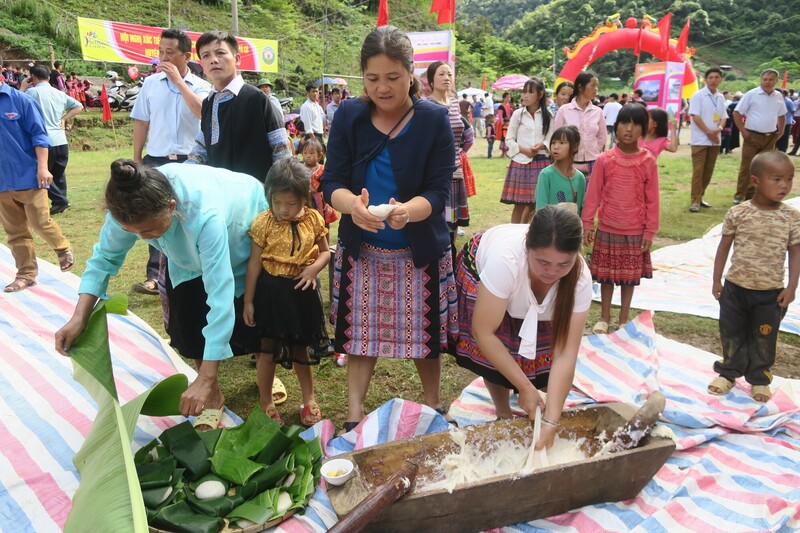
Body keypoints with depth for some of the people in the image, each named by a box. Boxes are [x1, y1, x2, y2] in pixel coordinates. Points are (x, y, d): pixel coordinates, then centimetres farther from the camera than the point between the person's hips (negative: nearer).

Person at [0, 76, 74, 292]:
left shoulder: (19, 100, -6)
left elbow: (38, 134, -6)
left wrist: (42, 167, -12)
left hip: (28, 175, -4)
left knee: (40, 222, 1)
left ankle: (64, 249, 29)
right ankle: (26, 274, 18)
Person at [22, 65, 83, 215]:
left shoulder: (32, 92, -6)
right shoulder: (60, 93, 12)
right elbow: (79, 106, 20)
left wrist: (23, 88, 10)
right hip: (61, 141, 6)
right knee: (58, 174, 15)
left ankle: (59, 200, 0)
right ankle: (59, 202, 18)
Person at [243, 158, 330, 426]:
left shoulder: (314, 220, -7)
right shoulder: (263, 222, -13)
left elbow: (324, 252, 6)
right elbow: (254, 263, -8)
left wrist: (314, 268, -17)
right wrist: (248, 301, -5)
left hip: (302, 291, 2)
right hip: (271, 291, -2)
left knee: (300, 348, 18)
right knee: (268, 348, 9)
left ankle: (309, 399, 34)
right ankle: (265, 401, 28)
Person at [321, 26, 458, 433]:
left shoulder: (434, 119, -8)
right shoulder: (348, 116, -4)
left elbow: (439, 190, -13)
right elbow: (332, 183, -9)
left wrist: (408, 210, -36)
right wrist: (352, 204, -33)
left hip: (420, 250, -1)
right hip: (361, 249, 2)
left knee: (424, 332, 11)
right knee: (360, 331, 9)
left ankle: (432, 405, 34)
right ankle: (353, 415, 24)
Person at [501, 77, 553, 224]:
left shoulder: (547, 116, 5)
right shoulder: (518, 114, 1)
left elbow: (551, 139, 6)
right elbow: (509, 140, 1)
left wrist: (542, 146, -15)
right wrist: (523, 150, -14)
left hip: (541, 162, 2)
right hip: (521, 162, -2)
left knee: (536, 202, 4)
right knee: (520, 203, -1)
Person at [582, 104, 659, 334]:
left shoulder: (648, 162, -5)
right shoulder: (604, 160, -5)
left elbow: (652, 199, -2)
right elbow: (593, 193, -1)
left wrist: (650, 231, -2)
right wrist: (587, 223, -4)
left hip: (635, 231, 0)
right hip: (607, 229, 0)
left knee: (630, 276, 10)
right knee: (606, 274, 9)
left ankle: (624, 319, 26)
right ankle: (604, 317, 24)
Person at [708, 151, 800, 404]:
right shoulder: (738, 213, -10)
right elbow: (724, 247, -1)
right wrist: (717, 281, 0)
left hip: (771, 292, 0)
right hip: (735, 287, 0)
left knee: (764, 338, 13)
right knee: (731, 333, 15)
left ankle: (759, 378, 32)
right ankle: (728, 373, 33)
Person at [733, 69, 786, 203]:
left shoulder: (779, 96, 9)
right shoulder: (751, 94, -7)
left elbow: (781, 115, 21)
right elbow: (737, 113, -7)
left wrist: (780, 131, 10)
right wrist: (743, 131, -11)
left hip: (770, 138, 5)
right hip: (752, 136, -5)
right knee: (746, 167, -3)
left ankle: (752, 195, 18)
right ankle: (740, 195, 4)